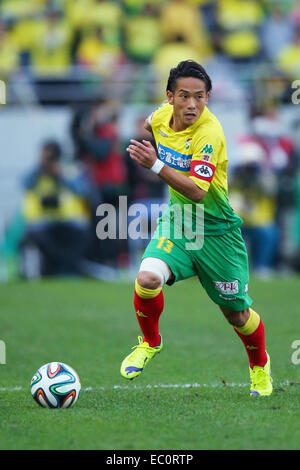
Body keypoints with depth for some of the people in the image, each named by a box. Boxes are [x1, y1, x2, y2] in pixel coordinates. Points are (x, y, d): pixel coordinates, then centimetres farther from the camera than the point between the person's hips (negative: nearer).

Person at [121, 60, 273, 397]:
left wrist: (156, 166, -44)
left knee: (236, 314, 7)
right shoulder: (163, 115, -7)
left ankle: (260, 365, 39)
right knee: (147, 278, -25)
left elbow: (197, 191, -35)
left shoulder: (209, 132, -26)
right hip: (176, 221, 4)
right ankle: (150, 343, 4)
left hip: (217, 230, -4)